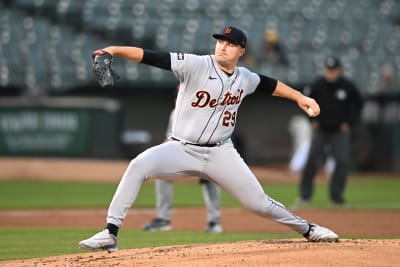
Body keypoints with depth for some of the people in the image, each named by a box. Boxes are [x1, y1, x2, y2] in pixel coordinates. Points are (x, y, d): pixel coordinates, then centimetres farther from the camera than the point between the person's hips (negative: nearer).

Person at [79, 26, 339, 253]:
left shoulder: (245, 78, 3)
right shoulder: (196, 65, -12)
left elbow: (269, 84, 26)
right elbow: (151, 56, -22)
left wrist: (300, 97, 26)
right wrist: (114, 50, -33)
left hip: (220, 153, 3)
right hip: (182, 149, -3)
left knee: (259, 202, 3)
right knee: (139, 165, -29)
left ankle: (308, 229, 29)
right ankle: (110, 233, -25)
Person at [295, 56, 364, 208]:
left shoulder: (348, 87, -6)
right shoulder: (317, 85, -7)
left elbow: (358, 104, 8)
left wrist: (349, 122, 0)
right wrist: (313, 119, 1)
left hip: (340, 131, 0)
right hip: (320, 130, 0)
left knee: (342, 161, -9)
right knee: (312, 160, -7)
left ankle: (336, 195, 0)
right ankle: (305, 194, 2)